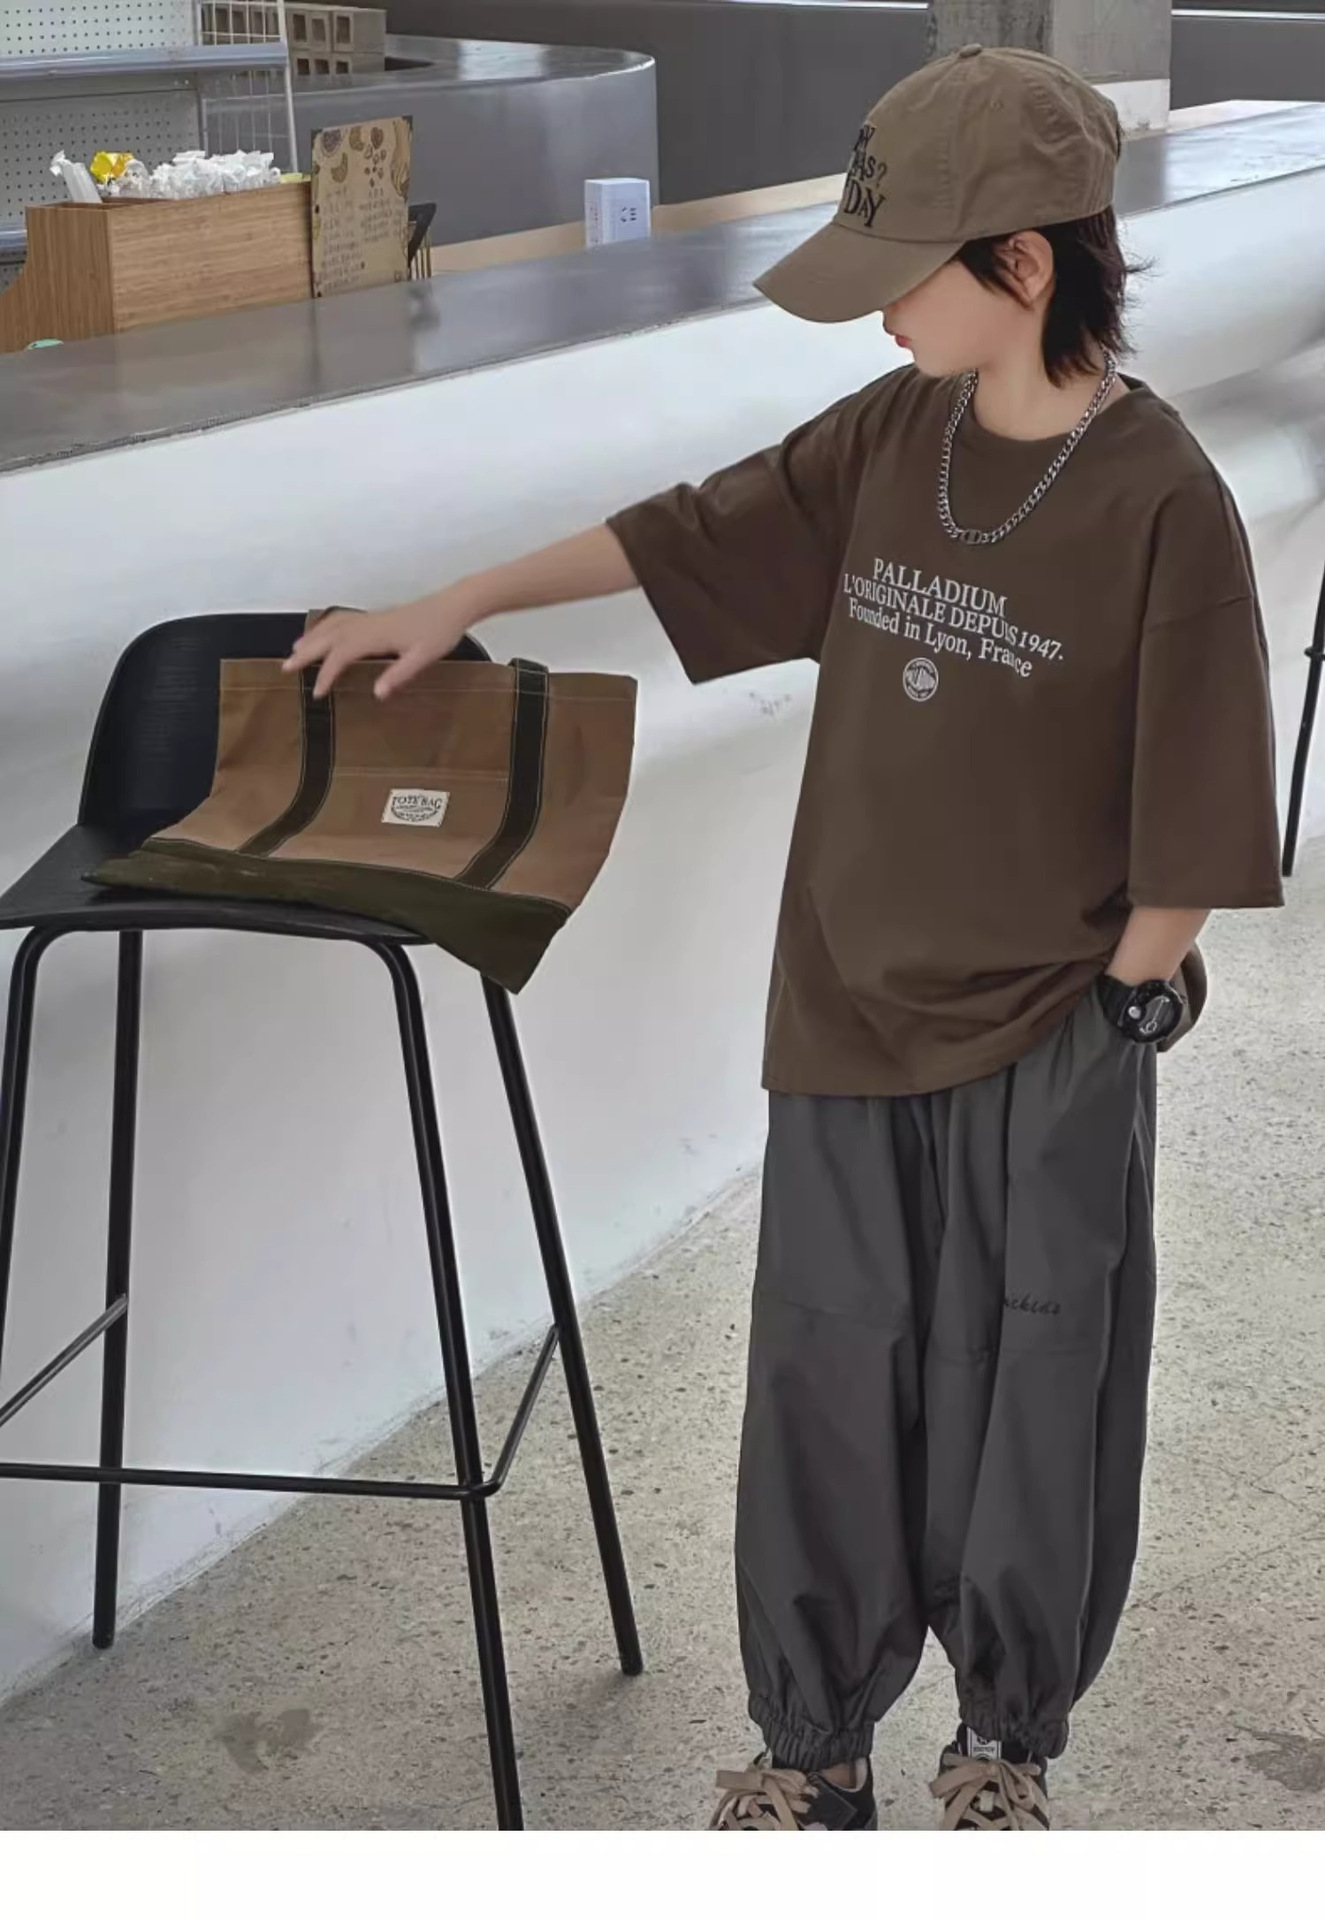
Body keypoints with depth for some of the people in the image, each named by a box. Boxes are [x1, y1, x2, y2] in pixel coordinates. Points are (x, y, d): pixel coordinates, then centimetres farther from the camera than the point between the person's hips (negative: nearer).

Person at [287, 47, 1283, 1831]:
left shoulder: (1162, 501, -16)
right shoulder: (891, 435, 0)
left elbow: (1191, 814, -12)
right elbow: (686, 531, 10)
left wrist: (1123, 1006, -6)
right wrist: (453, 606, 11)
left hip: (1053, 1043, -4)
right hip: (854, 1010, 5)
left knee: (1030, 1400, 11)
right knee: (828, 1384, 13)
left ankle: (1009, 1740, 35)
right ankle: (813, 1742, 33)